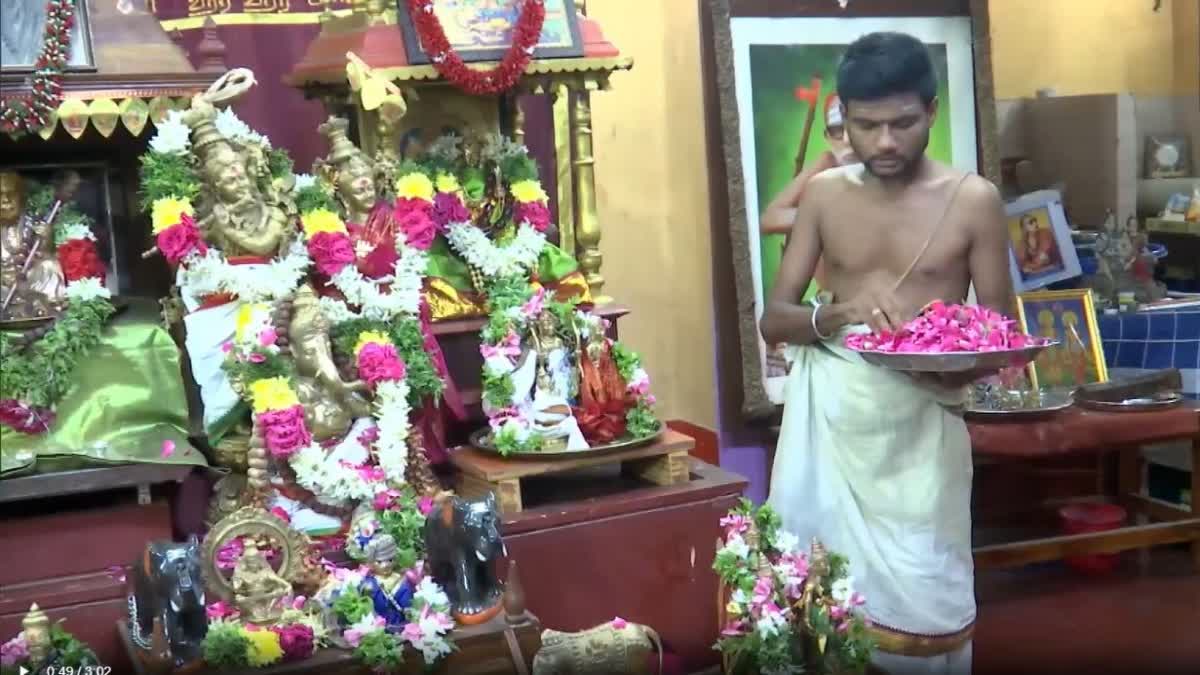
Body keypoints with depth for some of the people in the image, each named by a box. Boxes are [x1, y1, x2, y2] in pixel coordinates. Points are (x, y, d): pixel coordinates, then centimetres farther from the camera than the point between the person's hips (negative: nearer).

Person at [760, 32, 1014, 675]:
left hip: (920, 421, -2)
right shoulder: (824, 193, 4)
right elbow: (773, 319, 3)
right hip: (829, 415, 2)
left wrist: (959, 366, -21)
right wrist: (835, 315, -18)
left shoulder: (973, 200, -2)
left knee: (920, 599, -3)